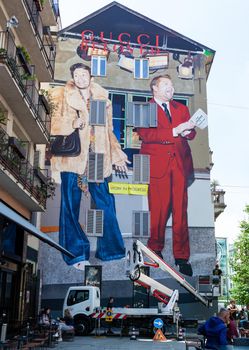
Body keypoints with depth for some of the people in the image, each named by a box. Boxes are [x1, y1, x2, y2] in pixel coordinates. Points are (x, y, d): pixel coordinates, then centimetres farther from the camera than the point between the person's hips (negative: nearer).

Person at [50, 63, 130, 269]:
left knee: (105, 204, 2)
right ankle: (76, 254, 8)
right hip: (73, 157, -2)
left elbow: (108, 131, 20)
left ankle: (109, 248, 16)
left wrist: (118, 156, 16)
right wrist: (73, 124, -16)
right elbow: (55, 125, 1)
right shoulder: (64, 98, 8)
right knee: (71, 205, -1)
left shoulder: (102, 99, 16)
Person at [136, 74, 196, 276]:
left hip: (180, 164, 4)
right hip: (157, 165, -4)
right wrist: (174, 132, -17)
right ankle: (155, 250, 15)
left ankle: (182, 256, 8)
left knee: (181, 210, 1)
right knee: (158, 210, -4)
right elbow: (145, 134, -10)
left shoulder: (181, 109, 24)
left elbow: (191, 134, 15)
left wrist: (187, 131, -9)